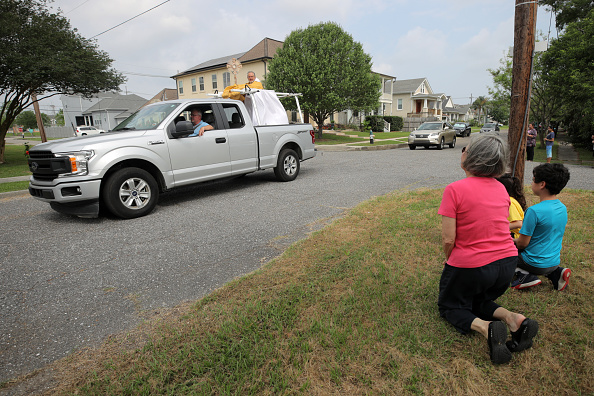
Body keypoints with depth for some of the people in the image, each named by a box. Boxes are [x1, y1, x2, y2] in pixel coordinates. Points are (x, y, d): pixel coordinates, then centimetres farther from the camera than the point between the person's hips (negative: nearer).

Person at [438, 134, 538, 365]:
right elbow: (497, 228, 11)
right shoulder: (500, 188, 2)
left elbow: (448, 238, -19)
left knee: (450, 305, 19)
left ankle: (485, 327, -11)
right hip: (507, 262, 6)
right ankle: (513, 319, 1)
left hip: (470, 266, -6)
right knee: (479, 302, 31)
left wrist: (449, 260, 2)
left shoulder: (455, 190, -19)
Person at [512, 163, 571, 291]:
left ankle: (524, 275, -8)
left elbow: (523, 243, -20)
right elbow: (548, 237, 12)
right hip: (555, 261, 8)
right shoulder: (563, 208, 0)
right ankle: (555, 273, 13)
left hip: (536, 264, -7)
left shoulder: (534, 211, -26)